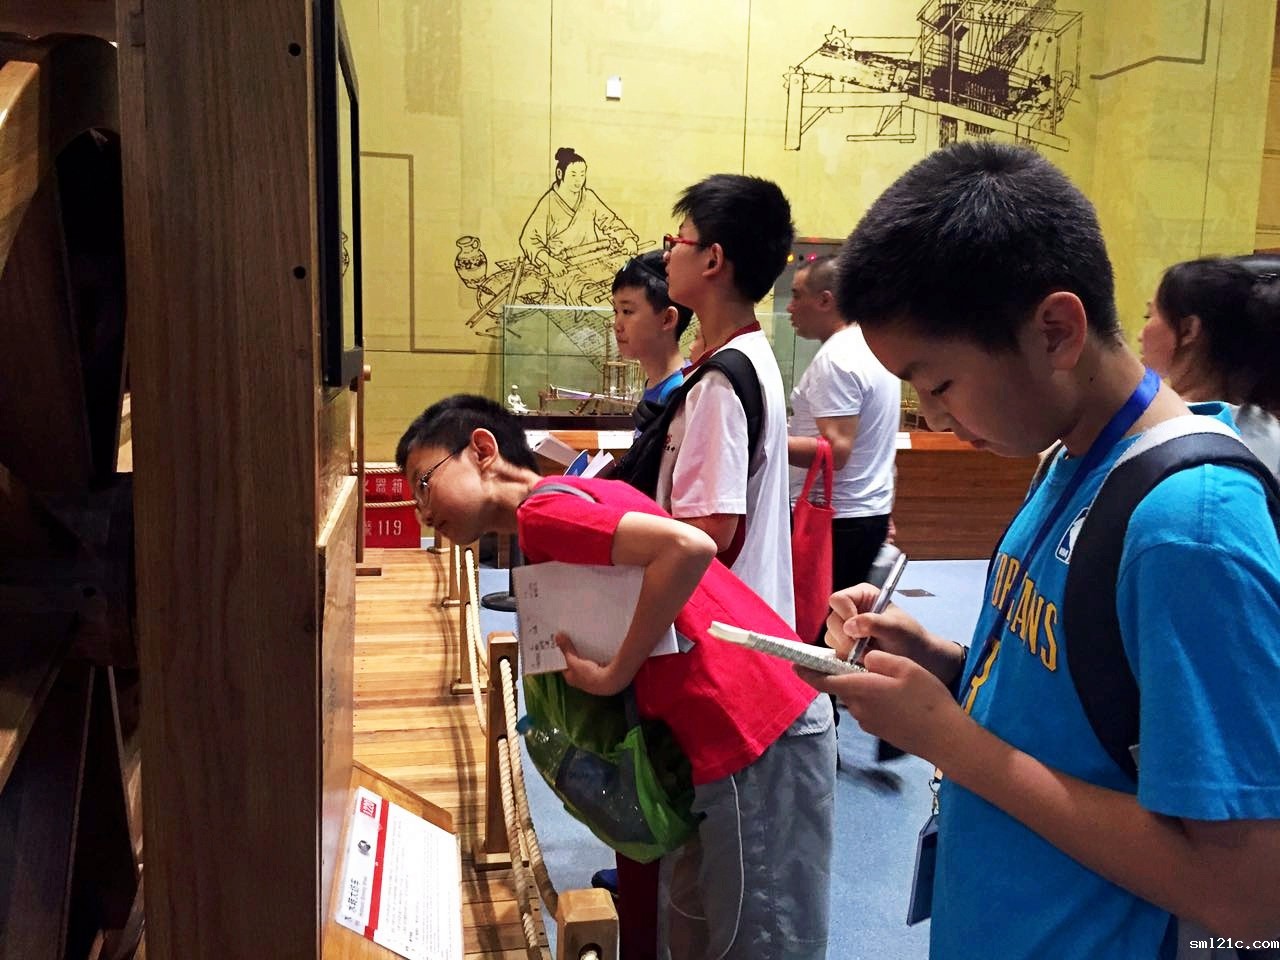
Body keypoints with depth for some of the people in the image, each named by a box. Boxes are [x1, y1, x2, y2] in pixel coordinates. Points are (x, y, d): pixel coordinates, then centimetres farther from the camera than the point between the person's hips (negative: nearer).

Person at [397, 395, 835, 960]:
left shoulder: (540, 511, -13)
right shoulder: (579, 492, 16)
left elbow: (688, 547, -27)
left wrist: (614, 674, -18)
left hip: (754, 739, -10)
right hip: (763, 717, 10)